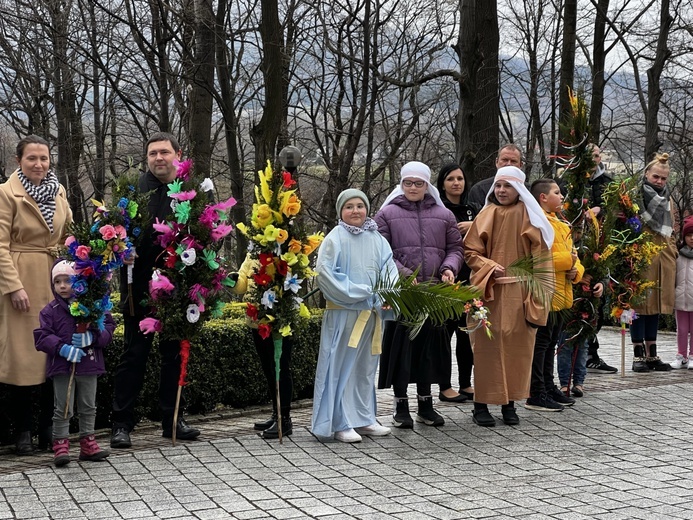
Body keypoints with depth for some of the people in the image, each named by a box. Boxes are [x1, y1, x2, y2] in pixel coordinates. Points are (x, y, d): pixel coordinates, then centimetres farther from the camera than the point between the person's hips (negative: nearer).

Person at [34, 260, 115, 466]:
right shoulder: (50, 311, -3)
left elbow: (108, 328, -3)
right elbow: (41, 337, -9)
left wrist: (92, 337, -22)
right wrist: (62, 348, -22)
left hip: (89, 366, 2)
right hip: (62, 367, -2)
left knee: (88, 408, 13)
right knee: (63, 409, 0)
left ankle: (88, 443, 23)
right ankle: (60, 445, 7)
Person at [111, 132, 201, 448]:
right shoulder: (135, 188, -4)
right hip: (141, 287, -3)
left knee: (175, 353, 12)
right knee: (134, 353, 2)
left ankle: (172, 420, 23)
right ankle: (122, 424, 9)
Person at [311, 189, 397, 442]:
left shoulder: (377, 239, 10)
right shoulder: (335, 239, -5)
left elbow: (389, 270, 6)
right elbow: (324, 272, -13)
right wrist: (357, 292, -16)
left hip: (371, 312, 5)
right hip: (343, 312, -5)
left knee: (366, 366, 12)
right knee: (342, 366, -3)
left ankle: (364, 418, 22)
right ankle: (341, 423, 2)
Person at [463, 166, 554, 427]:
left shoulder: (529, 217, 4)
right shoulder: (487, 215, 2)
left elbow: (539, 258, 2)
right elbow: (471, 252, 3)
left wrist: (537, 296, -6)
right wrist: (490, 268, -15)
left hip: (520, 294, 1)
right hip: (490, 292, -1)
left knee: (518, 346, 4)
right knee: (488, 346, -1)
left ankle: (509, 403, 16)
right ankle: (481, 405, 6)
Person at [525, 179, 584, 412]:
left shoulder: (561, 224, 20)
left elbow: (571, 254, 23)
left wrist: (575, 270, 1)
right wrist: (566, 260, -17)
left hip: (560, 295, 10)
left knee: (551, 343, 16)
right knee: (540, 343, -6)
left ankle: (549, 387, 25)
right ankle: (536, 395, -3)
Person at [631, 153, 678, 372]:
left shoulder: (667, 199, 19)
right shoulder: (637, 195, -3)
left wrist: (673, 254, 20)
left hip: (663, 256, 6)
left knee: (656, 304, 9)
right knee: (640, 304, -4)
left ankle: (652, 354, 14)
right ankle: (639, 355, 0)